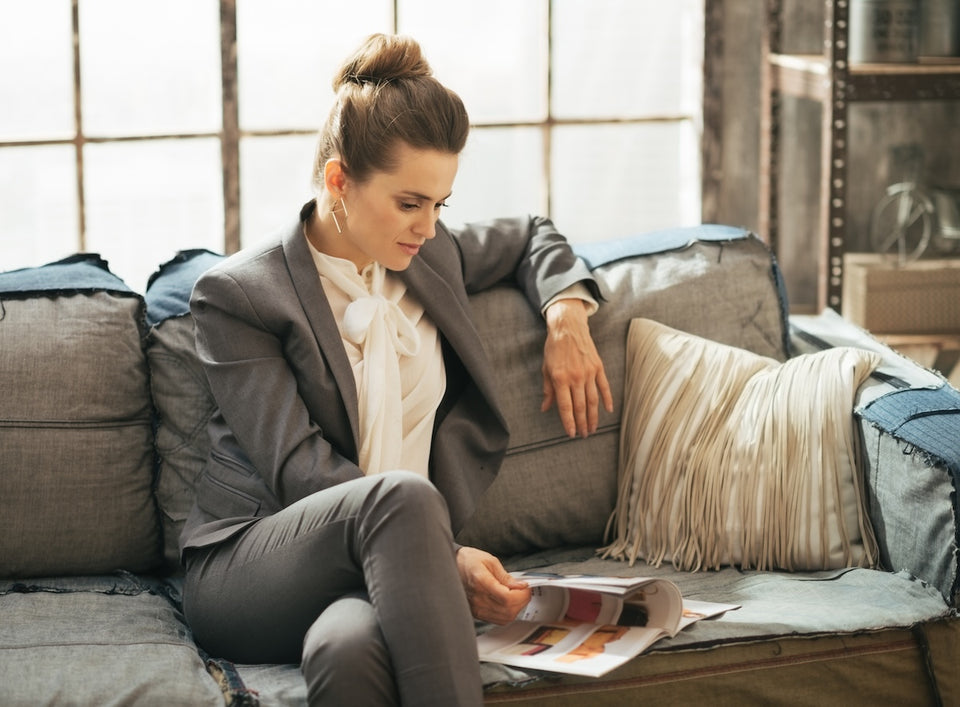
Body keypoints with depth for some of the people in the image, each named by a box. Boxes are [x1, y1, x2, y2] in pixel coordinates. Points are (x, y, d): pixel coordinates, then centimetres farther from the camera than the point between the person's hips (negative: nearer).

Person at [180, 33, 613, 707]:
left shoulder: (430, 259, 16)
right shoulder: (236, 295, -2)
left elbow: (531, 237, 38)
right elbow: (299, 470, -11)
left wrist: (566, 313, 15)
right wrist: (444, 555, -21)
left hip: (383, 571, 3)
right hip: (244, 568, -3)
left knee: (350, 645, -39)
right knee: (402, 493, -38)